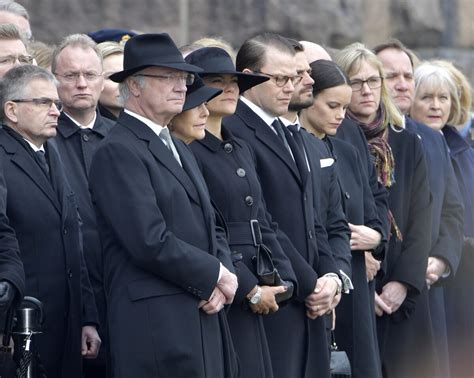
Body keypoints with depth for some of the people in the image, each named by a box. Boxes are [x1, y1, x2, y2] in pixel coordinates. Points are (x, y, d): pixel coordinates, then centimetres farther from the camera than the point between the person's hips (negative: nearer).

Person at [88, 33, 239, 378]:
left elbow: (211, 229, 21)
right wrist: (215, 275, -8)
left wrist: (223, 279, 1)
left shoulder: (180, 150, 22)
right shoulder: (117, 152, -9)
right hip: (155, 325, -9)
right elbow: (150, 242, -18)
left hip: (204, 320, 9)